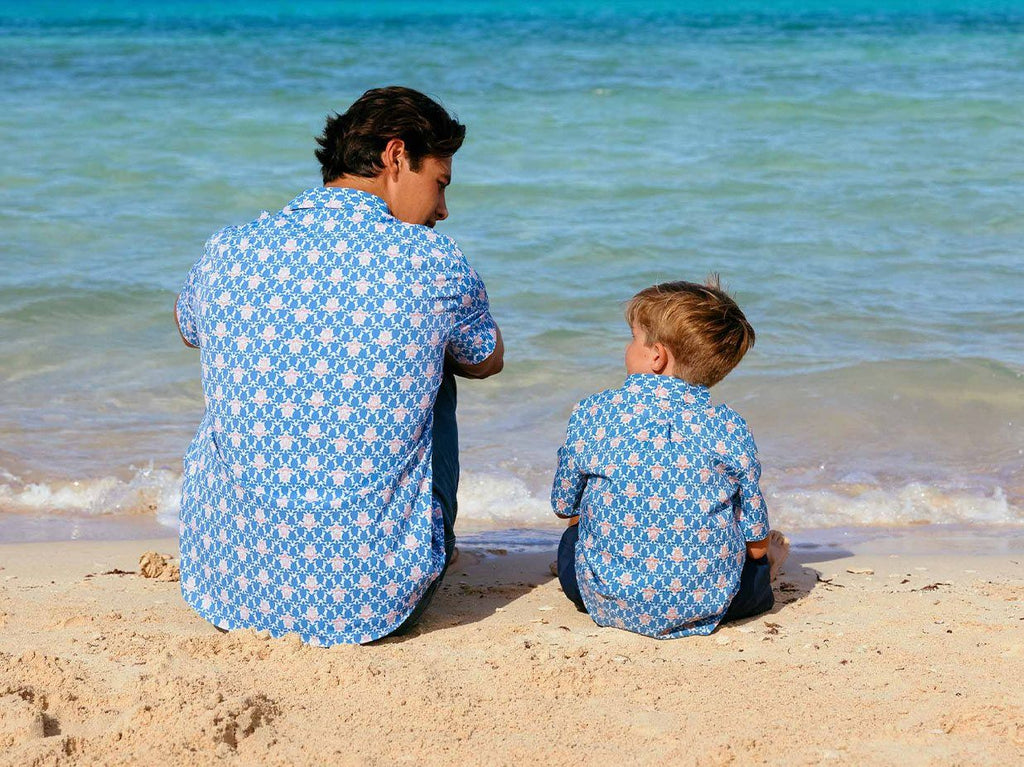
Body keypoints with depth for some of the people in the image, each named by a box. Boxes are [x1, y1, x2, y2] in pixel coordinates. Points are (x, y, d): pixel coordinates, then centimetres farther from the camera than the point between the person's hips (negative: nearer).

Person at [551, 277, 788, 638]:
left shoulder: (590, 414, -6)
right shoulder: (728, 427, -6)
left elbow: (565, 507, 8)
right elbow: (755, 544, 0)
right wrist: (764, 555, 24)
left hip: (609, 602, 1)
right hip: (708, 605, 0)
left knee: (572, 541, 31)